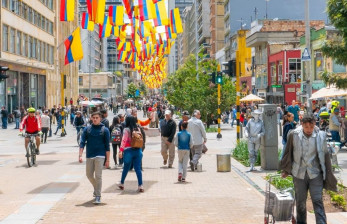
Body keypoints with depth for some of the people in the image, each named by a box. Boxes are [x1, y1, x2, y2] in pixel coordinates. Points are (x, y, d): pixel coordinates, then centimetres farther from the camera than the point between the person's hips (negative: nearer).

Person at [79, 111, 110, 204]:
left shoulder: (104, 130, -1)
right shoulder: (87, 129, 5)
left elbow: (107, 145, -1)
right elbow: (82, 142, 1)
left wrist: (108, 160, -4)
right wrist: (80, 155, -11)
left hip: (100, 156, -3)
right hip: (89, 156, 4)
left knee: (98, 176, -7)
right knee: (89, 175, 12)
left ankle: (98, 196, -2)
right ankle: (96, 188, 39)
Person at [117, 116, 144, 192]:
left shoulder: (126, 130, -7)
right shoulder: (137, 129, 8)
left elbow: (124, 140, -16)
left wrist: (121, 150, -20)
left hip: (129, 150, -3)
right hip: (138, 150, 3)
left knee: (126, 168, 11)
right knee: (138, 168, 2)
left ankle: (121, 184, 28)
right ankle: (140, 185, -5)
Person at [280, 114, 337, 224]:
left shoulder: (320, 136, -6)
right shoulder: (294, 135, -7)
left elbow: (325, 155, 3)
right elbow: (288, 153, 7)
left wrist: (328, 175, 6)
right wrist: (286, 170, 13)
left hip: (315, 174, -1)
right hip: (299, 174, 1)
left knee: (318, 201, -4)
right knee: (300, 201, 11)